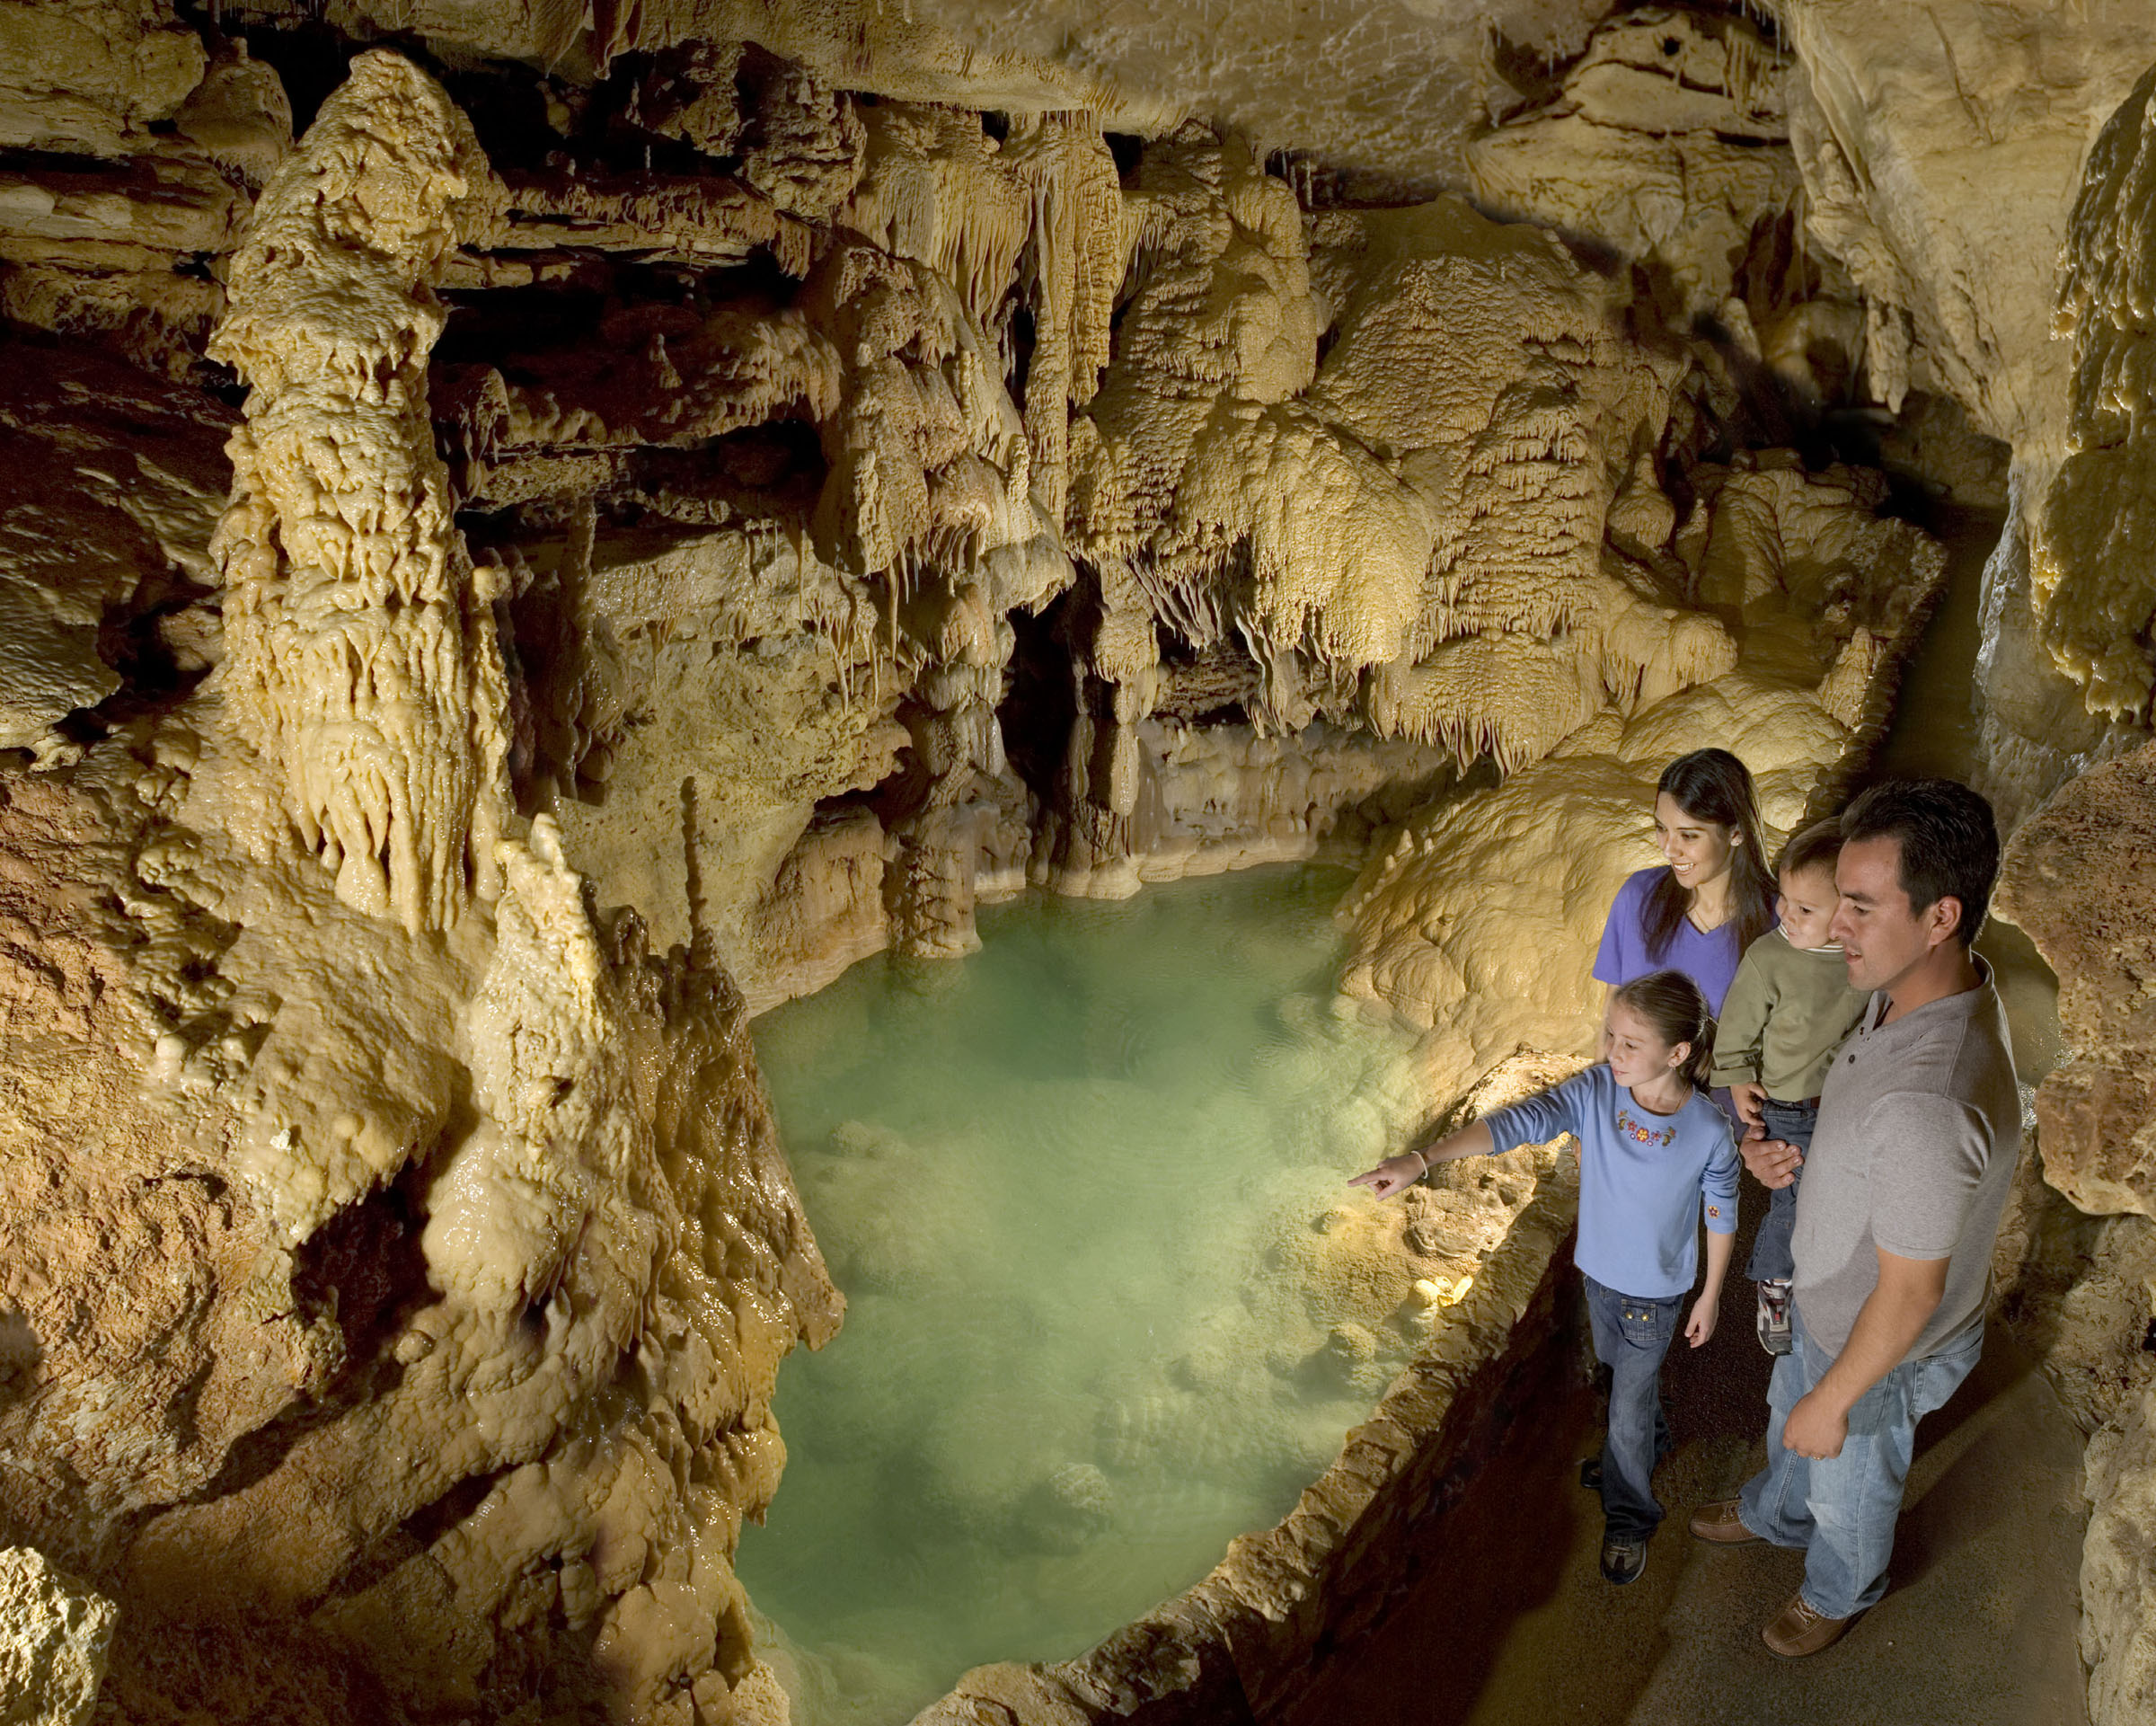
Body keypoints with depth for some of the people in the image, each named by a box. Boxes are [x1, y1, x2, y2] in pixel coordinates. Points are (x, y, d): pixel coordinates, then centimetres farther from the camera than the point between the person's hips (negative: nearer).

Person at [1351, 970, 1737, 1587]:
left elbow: (1721, 1214, -11)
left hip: (1655, 1292, -4)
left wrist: (1710, 1296, 1)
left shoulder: (1710, 1132, -27)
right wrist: (1421, 1158, -47)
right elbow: (1519, 1121, -35)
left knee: (1628, 1409, 11)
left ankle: (1628, 1518, 37)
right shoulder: (1594, 1091, -24)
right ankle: (1649, 1443, 61)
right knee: (1619, 1370, 29)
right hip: (1598, 1272, 4)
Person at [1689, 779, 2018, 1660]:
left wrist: (1835, 1400, -17)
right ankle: (1776, 1515, 66)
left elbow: (1908, 1296, -32)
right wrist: (1780, 1144, -11)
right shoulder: (1925, 985, -16)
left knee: (1848, 1483, 25)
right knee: (1789, 1414, 35)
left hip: (1882, 1346, -7)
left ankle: (1840, 1591, 57)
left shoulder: (1930, 1103, -45)